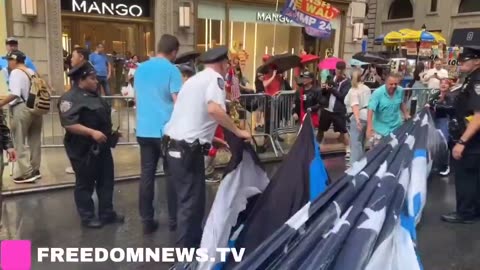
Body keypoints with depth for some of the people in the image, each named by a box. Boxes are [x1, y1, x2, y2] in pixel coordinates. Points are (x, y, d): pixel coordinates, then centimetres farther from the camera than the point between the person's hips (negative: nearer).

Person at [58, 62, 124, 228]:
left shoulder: (94, 96, 14)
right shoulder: (70, 98, -14)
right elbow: (69, 124, -24)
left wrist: (110, 132, 14)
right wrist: (92, 132, -29)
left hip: (102, 147, 9)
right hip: (84, 150, -9)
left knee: (106, 181, 13)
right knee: (85, 184, 5)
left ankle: (107, 213, 25)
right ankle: (87, 217, 18)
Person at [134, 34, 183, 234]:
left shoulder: (140, 68, 11)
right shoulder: (171, 70, -8)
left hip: (144, 130, 5)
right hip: (166, 130, -5)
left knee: (147, 175, 8)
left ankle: (147, 221, 13)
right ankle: (174, 220, 14)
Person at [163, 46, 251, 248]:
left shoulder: (194, 79, 22)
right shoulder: (215, 78, -5)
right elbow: (213, 109, -25)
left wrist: (211, 140, 29)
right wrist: (238, 132, -14)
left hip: (173, 145, 9)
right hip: (188, 149, -9)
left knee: (187, 199, 21)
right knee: (192, 202, 1)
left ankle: (193, 241, 35)